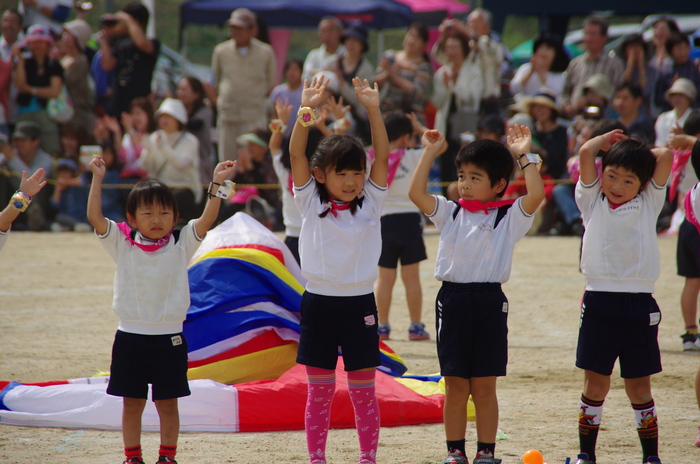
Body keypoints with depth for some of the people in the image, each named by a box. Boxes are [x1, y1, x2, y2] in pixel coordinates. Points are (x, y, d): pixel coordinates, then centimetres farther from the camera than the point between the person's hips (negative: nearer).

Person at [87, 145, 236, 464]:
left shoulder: (181, 245, 0)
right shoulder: (122, 244, 0)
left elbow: (207, 219, -12)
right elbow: (94, 216, -9)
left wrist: (217, 183, -19)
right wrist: (97, 179, -14)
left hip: (169, 337, 0)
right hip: (130, 337, 0)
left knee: (167, 403, 6)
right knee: (132, 402, 7)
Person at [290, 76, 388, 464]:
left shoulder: (370, 204, 3)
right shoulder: (311, 204, 0)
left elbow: (382, 156, -7)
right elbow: (296, 155, -11)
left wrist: (373, 110, -17)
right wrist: (306, 111, -23)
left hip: (359, 304, 1)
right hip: (319, 302, -1)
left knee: (363, 390, 5)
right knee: (319, 391, 5)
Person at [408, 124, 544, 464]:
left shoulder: (509, 217, 2)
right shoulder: (450, 212, 9)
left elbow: (535, 195, -15)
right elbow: (416, 193, -2)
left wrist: (524, 156, -10)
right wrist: (429, 154, -3)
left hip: (490, 301, -2)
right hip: (452, 298, 2)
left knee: (484, 386, 3)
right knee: (455, 386, 5)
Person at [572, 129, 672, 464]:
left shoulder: (648, 204, 8)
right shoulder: (592, 201, 7)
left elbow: (666, 156, -1)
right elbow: (586, 153, -2)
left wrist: (639, 149, 14)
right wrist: (609, 139, 13)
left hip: (639, 306, 0)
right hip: (599, 301, 0)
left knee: (638, 385, 6)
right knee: (595, 383, 4)